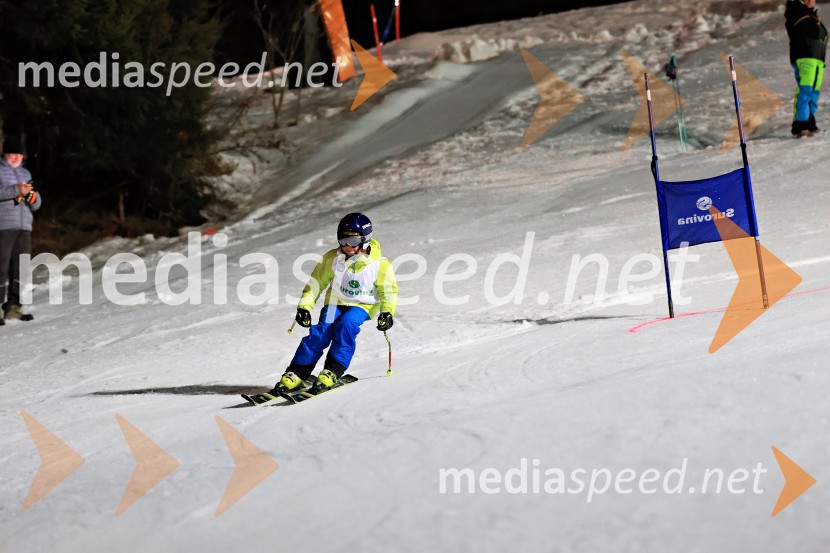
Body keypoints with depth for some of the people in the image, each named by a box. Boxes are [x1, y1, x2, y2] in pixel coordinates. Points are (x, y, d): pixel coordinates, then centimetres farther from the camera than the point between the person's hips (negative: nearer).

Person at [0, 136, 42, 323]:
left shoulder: (25, 173, 20)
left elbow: (36, 205, 18)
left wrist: (32, 196, -4)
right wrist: (17, 190, -20)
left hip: (24, 227, 6)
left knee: (21, 268, 3)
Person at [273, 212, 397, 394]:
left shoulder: (379, 264, -10)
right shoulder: (332, 258, -4)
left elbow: (389, 290, -1)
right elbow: (316, 282, 3)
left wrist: (387, 312, -15)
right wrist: (304, 306, -4)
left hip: (362, 306, -2)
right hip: (336, 303, 2)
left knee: (346, 325, -32)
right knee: (321, 332, -21)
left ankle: (333, 372, -29)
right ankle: (297, 374, -19)